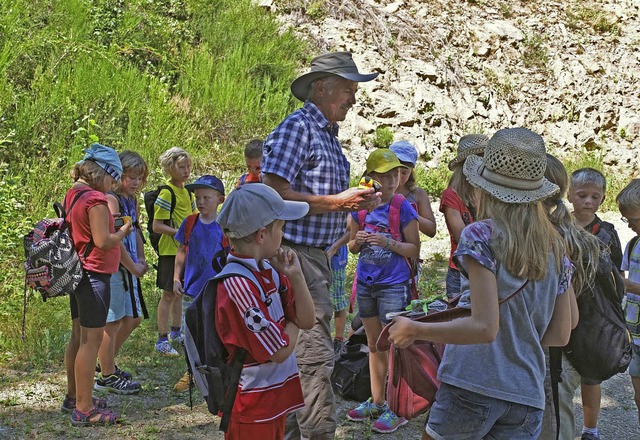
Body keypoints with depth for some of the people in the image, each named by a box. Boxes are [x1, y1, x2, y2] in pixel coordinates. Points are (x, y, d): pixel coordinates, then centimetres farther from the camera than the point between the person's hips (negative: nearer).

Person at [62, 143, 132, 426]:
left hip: (77, 273, 10)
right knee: (91, 339, -5)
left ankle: (74, 397, 29)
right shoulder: (95, 199, -18)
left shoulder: (72, 195, 10)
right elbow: (103, 241, -21)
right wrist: (123, 232, -4)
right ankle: (83, 409, -1)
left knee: (79, 336, 18)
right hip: (94, 275, -10)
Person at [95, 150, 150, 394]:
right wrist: (133, 267, -13)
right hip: (113, 267, -10)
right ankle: (107, 376, 10)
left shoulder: (133, 200, 13)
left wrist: (141, 260, 6)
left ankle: (107, 363, 32)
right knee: (113, 321, -2)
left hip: (129, 268, 10)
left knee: (133, 317, 16)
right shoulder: (112, 199, -16)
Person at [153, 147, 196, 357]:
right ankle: (162, 340, 2)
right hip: (170, 250, -8)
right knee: (169, 294, -4)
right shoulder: (167, 193, -15)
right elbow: (157, 226, -18)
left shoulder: (186, 192, 10)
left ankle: (176, 332, 29)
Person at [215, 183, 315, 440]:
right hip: (251, 408, -9)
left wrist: (295, 276, -7)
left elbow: (307, 320, 5)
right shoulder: (238, 283, -25)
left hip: (276, 396, 9)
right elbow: (279, 351, -22)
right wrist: (292, 323, -1)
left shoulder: (269, 269, 3)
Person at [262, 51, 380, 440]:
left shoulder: (329, 135, 18)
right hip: (296, 254, -10)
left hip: (318, 256, 10)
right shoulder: (297, 128, -11)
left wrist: (355, 203, 8)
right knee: (316, 354, -11)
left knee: (297, 354, 14)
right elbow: (275, 194, -20)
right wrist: (337, 202, -18)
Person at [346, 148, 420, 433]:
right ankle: (376, 401, 27)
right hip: (366, 283, 5)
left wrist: (387, 242, -23)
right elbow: (352, 247, 12)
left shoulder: (404, 208, -9)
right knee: (374, 344, 15)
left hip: (394, 285, -5)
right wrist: (358, 240, -11)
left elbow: (414, 250, -8)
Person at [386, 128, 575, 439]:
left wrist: (414, 329, -6)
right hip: (528, 397, 5)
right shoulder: (555, 247, 8)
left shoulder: (480, 236, -8)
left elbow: (484, 327, -15)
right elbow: (560, 335, 11)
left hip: (473, 388, -5)